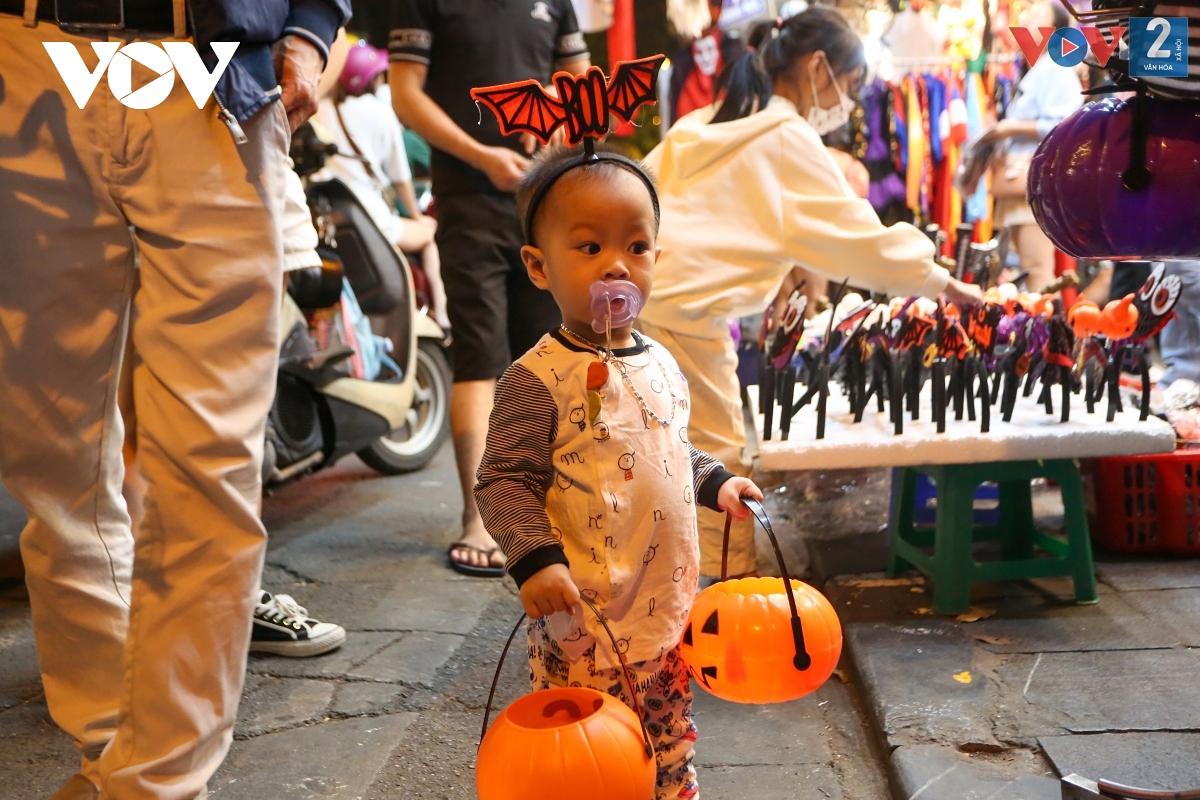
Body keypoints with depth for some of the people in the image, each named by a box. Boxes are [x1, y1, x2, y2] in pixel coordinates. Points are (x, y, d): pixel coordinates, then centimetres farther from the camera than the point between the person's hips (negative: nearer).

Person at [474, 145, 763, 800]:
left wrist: (716, 482, 11)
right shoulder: (538, 379, -16)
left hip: (670, 606, 7)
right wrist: (535, 560, -26)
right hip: (585, 619, -7)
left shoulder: (660, 364, 8)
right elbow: (503, 480, -16)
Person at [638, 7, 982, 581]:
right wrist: (943, 284, 6)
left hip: (637, 294, 8)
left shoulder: (707, 124, 20)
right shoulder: (789, 142, -3)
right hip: (681, 313, -8)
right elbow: (859, 238, -3)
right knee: (720, 468, 3)